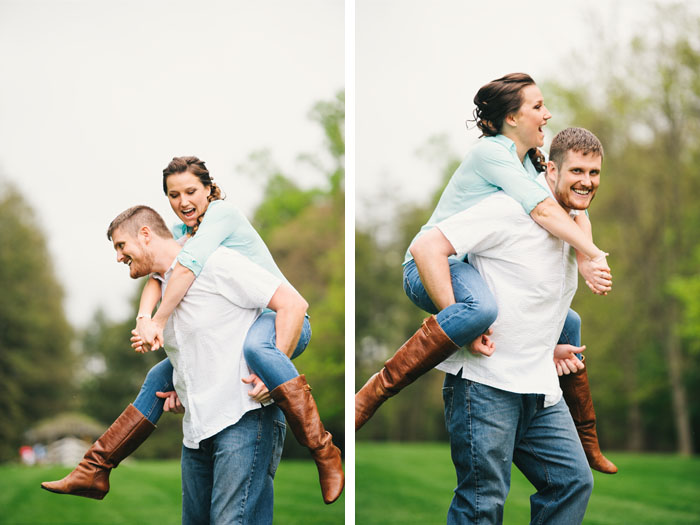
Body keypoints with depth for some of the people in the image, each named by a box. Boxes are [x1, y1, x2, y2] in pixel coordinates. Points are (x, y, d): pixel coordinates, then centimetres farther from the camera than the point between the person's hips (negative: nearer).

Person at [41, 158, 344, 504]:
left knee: (254, 346, -42)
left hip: (282, 317, -9)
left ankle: (324, 453, -38)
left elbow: (188, 266, -27)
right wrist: (143, 319, -22)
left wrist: (159, 322, -24)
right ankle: (94, 473, 16)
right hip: (237, 328, 9)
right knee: (160, 377, 8)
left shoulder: (222, 212, -12)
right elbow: (156, 275, -2)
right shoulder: (180, 233, 13)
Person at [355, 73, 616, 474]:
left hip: (481, 270, 10)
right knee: (481, 308, -43)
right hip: (430, 266, -10)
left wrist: (587, 262, -14)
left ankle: (586, 444, 29)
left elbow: (575, 211, 5)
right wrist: (596, 255, -25)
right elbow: (543, 211, -26)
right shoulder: (491, 152, -14)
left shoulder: (531, 163, 14)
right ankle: (377, 390, -32)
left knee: (568, 322, 15)